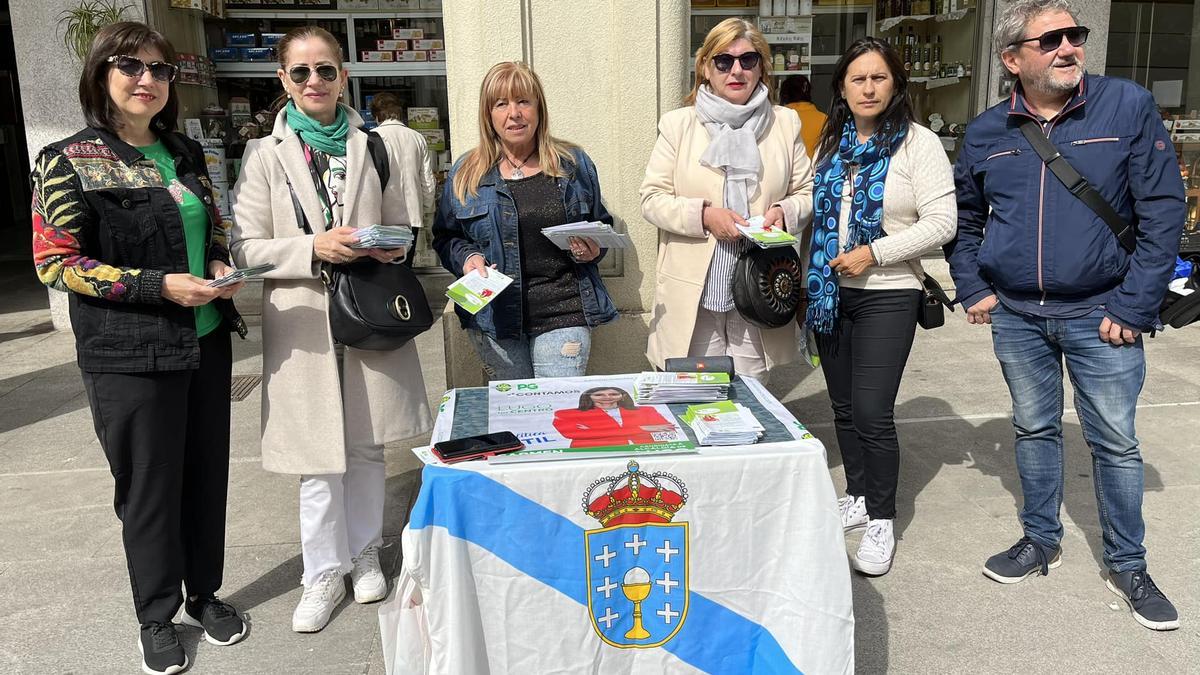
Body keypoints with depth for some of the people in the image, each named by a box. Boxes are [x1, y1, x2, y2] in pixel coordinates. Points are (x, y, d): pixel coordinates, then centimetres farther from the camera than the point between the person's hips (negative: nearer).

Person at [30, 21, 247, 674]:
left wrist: (220, 264, -2)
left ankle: (205, 593, 33)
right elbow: (55, 262, -10)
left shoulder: (184, 153, 8)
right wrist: (160, 285, -19)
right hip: (129, 356, -5)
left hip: (206, 341, 5)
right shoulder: (67, 162, -7)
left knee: (207, 473, 13)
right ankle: (157, 617, 28)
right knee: (149, 488, 7)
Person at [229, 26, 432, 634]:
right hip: (303, 320, -2)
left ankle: (364, 553, 32)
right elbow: (246, 248, -2)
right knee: (320, 457, 2)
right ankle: (324, 572, 21)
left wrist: (390, 249, -9)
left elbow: (402, 228, 14)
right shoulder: (265, 155, 1)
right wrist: (314, 249, -17)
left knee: (367, 445, 12)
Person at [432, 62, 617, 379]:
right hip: (495, 316, 1)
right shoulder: (466, 173, 6)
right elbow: (445, 237, 13)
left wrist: (593, 251, -5)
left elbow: (602, 225, 16)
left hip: (563, 314, 0)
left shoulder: (574, 163, 7)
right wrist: (466, 257, -7)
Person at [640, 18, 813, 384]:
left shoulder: (785, 124, 9)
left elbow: (807, 192, 13)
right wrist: (704, 215, -16)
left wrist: (784, 212, -10)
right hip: (693, 292, -1)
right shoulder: (677, 124, 3)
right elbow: (652, 198, 0)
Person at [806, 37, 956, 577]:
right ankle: (858, 497, 31)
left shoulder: (918, 144, -7)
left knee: (872, 412, -8)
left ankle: (882, 520, 9)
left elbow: (941, 223, -13)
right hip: (830, 292, 6)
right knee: (844, 408, 13)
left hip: (886, 295, -5)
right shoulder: (833, 144, 10)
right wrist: (810, 280, 13)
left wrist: (874, 253, -18)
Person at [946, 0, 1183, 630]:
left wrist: (1133, 307, -11)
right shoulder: (986, 131, 2)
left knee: (1115, 441, 5)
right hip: (1016, 316, 3)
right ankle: (1040, 540, 32)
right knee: (1034, 429, 15)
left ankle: (1127, 565, 22)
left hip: (1099, 314, -2)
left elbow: (1163, 211, -7)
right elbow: (964, 219, 16)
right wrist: (973, 290, 6)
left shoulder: (1128, 106, -7)